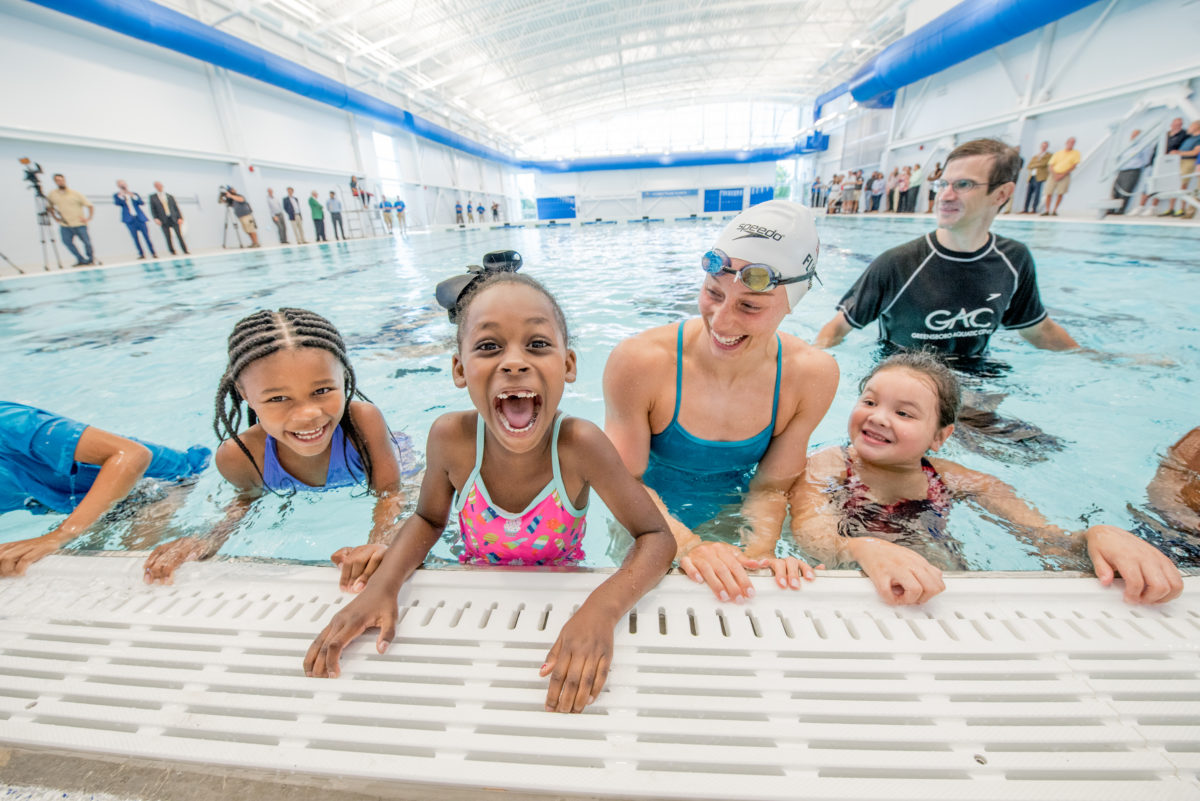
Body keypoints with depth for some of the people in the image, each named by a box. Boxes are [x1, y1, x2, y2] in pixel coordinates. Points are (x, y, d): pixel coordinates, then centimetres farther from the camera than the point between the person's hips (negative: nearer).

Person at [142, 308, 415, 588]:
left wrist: (379, 542, -56)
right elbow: (248, 496, -8)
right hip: (301, 503, 3)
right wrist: (212, 540, -27)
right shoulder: (238, 456, -32)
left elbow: (390, 492, -36)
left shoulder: (364, 419, -43)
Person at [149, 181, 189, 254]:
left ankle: (185, 252, -1)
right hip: (164, 221, 0)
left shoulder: (170, 196, 12)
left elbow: (176, 207, 11)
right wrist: (155, 218, -8)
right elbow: (152, 210, 6)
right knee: (168, 237, -3)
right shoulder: (152, 197, 9)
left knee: (179, 235, -4)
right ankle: (172, 252, 3)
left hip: (174, 219, 0)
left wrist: (179, 218, 0)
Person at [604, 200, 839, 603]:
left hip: (730, 523, 2)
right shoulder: (639, 362, -28)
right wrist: (686, 544, -35)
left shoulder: (812, 376, -17)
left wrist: (757, 552, -28)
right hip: (651, 528, -1)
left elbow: (771, 486, -10)